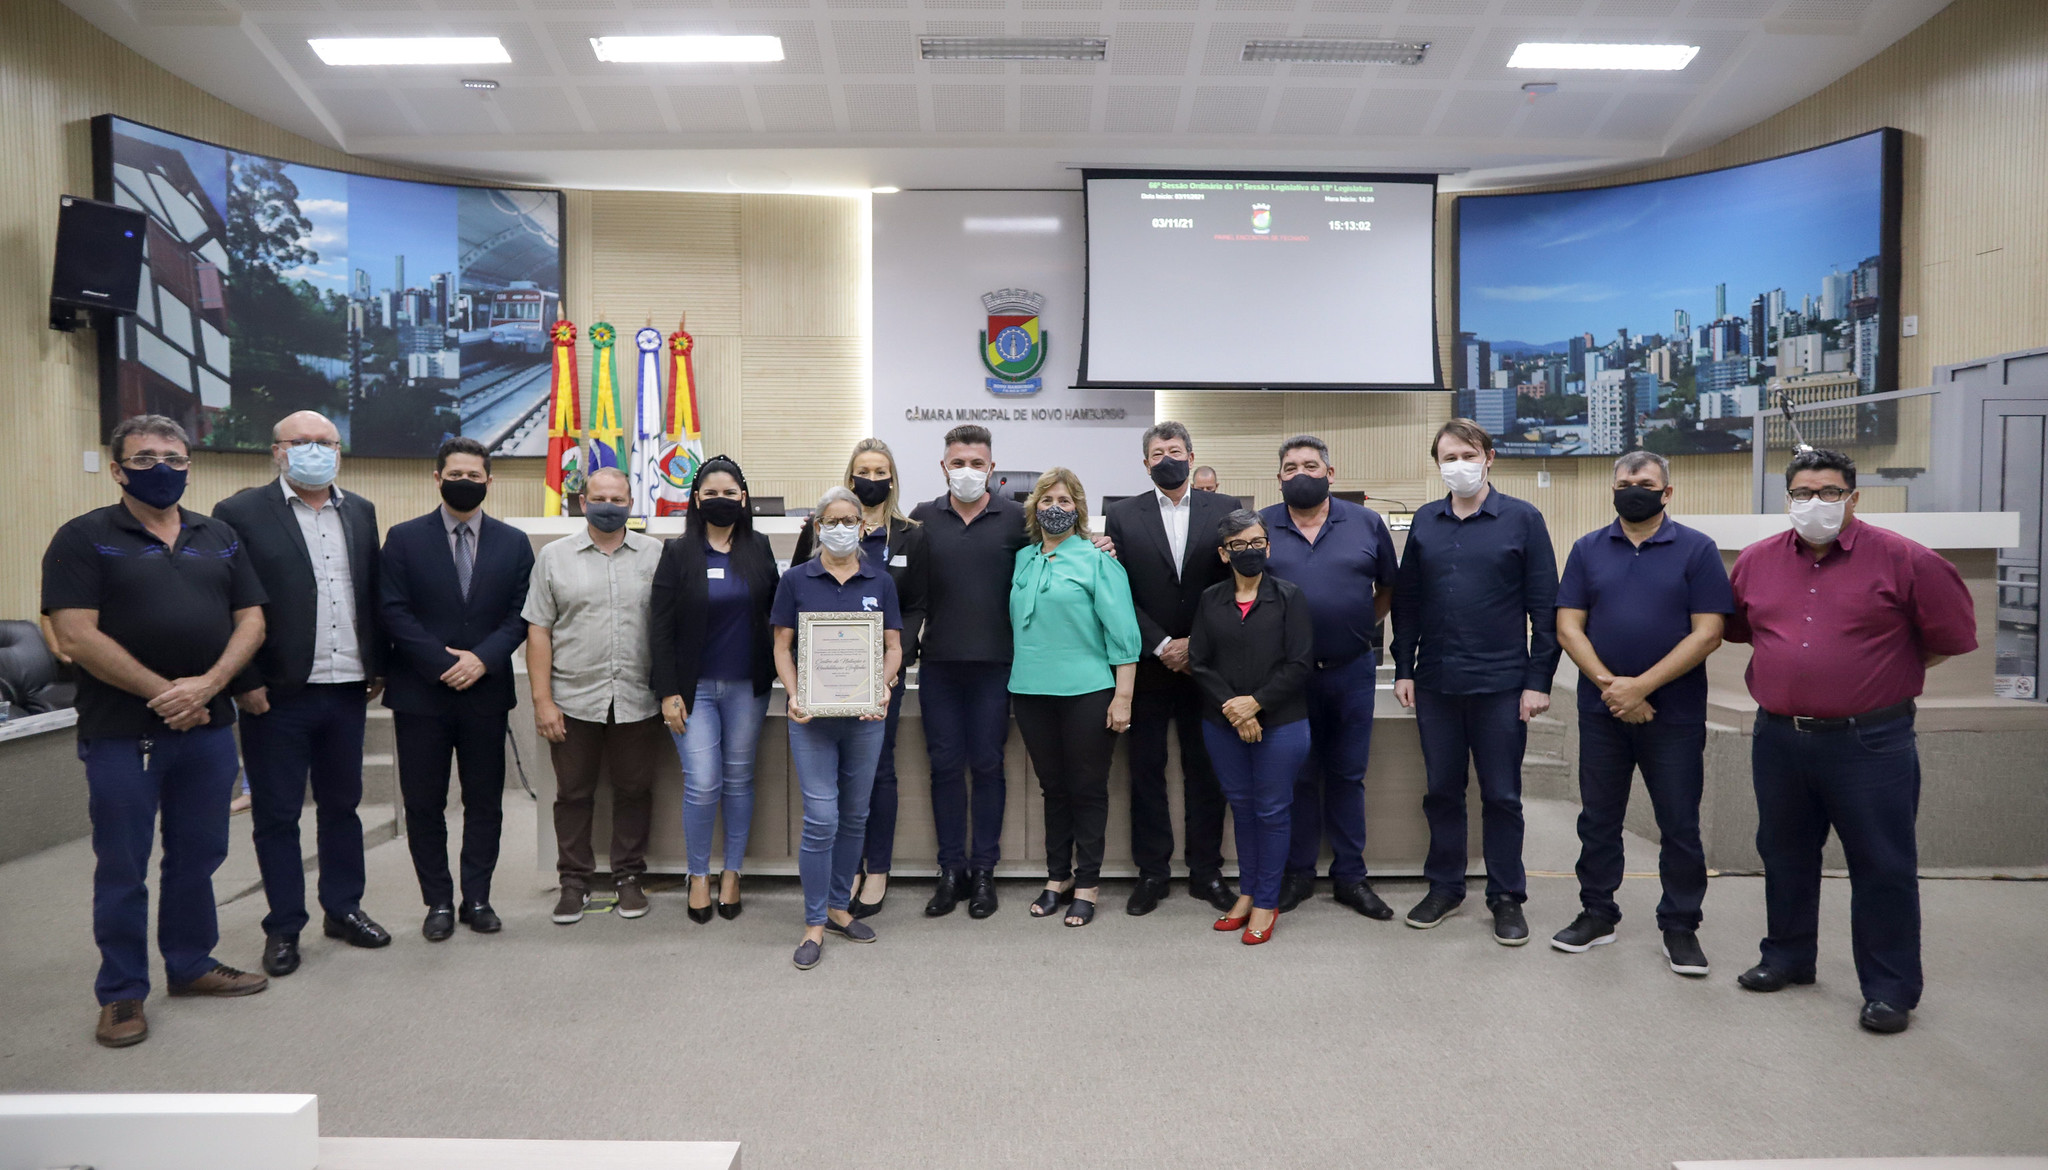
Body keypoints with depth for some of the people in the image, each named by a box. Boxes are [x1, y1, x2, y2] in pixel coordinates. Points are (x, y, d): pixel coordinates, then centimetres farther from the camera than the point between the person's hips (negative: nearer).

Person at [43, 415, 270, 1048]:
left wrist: (205, 685, -11)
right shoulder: (84, 538, -3)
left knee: (198, 855, 14)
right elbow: (76, 637, -12)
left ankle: (191, 964, 29)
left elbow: (250, 621, 5)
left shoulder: (220, 538, 10)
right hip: (121, 732, -4)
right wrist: (162, 692, -14)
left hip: (208, 727, 4)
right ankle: (122, 993, 19)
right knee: (122, 869, 6)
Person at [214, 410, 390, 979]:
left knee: (342, 805, 15)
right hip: (277, 694, -4)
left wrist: (377, 666, 8)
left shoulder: (360, 512, 11)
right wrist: (245, 682, -13)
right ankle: (284, 927, 20)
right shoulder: (240, 513, -5)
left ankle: (343, 909, 29)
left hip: (347, 690, 5)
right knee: (276, 815, 7)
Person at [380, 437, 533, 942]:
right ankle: (438, 902, 18)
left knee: (485, 803, 7)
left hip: (486, 692, 1)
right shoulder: (404, 538, 3)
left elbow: (520, 614, 1)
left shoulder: (513, 543, 6)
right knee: (423, 805, 6)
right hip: (420, 692, -1)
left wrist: (482, 659, -13)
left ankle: (477, 899, 20)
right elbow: (394, 612, -4)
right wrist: (443, 663, -13)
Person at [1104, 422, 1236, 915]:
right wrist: (1162, 645, -10)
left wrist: (1195, 644, -7)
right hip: (1148, 665, 0)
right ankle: (1151, 872, 16)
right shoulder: (1123, 514, 3)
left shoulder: (1225, 511, 4)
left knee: (1206, 770, 7)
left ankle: (1206, 871, 18)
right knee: (1147, 769, 6)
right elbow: (1120, 594, -2)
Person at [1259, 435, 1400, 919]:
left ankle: (1350, 876, 21)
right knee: (1297, 775, 9)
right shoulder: (1259, 526, -1)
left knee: (1348, 775, 10)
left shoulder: (1367, 523, 3)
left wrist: (1362, 627, 5)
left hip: (1351, 670, 1)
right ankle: (1298, 874, 21)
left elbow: (1387, 587, 12)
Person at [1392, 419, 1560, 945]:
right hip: (1435, 682, 3)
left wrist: (1538, 680, -7)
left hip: (1500, 683, -3)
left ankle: (1507, 897, 20)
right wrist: (1403, 669, 6)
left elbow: (1544, 605, -3)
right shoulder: (1425, 521, 8)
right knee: (1442, 790, 12)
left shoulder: (1522, 519, -2)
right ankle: (1444, 886, 26)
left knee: (1502, 795, 7)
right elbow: (1407, 600, 11)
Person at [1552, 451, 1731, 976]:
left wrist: (1641, 686, -15)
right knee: (1598, 819, 11)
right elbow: (1568, 627, 0)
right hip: (1601, 711, 2)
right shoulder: (1588, 549, 6)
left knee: (1679, 824, 6)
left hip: (1675, 713, -2)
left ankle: (1680, 926, 20)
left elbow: (1707, 633, -8)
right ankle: (1597, 913, 24)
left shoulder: (1696, 550, -1)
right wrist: (1609, 686, -13)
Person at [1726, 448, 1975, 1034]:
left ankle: (1890, 989, 15)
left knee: (1883, 866, 3)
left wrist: (1887, 676, 8)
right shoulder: (1755, 561, 5)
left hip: (1870, 741, -4)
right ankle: (1787, 957, 33)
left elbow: (1952, 634, 2)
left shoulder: (1902, 560, -7)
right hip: (1779, 738, 4)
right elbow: (1735, 628, 21)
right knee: (1785, 855, 16)